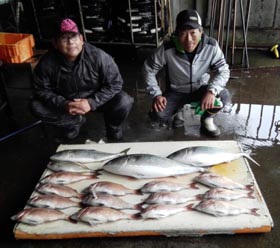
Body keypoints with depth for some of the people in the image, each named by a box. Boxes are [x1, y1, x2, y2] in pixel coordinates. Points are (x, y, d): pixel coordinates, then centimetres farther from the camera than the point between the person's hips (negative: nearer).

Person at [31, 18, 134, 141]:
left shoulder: (98, 56, -27)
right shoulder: (47, 63, -21)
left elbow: (115, 84, -21)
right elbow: (41, 90, -10)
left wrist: (92, 102, -32)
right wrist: (63, 104, -29)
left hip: (95, 100, -2)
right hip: (66, 103, 3)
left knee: (124, 102, -28)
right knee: (36, 107, -17)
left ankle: (113, 130, 6)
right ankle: (74, 122, 8)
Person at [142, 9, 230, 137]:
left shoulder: (211, 46, -21)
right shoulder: (167, 49, -24)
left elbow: (223, 70, -17)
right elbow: (148, 69, -12)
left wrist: (211, 90, -36)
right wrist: (156, 94, -22)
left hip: (201, 89, 1)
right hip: (176, 91, 0)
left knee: (223, 95, -28)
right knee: (157, 115, -23)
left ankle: (207, 119, 5)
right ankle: (179, 110, 13)